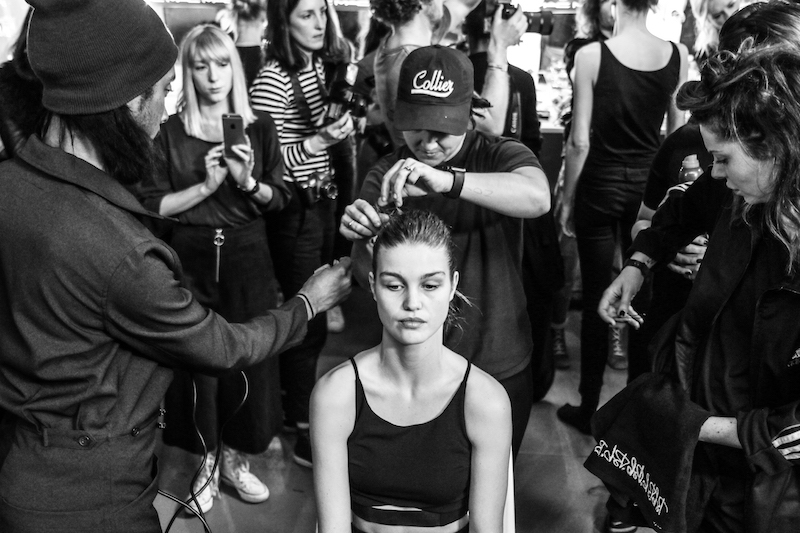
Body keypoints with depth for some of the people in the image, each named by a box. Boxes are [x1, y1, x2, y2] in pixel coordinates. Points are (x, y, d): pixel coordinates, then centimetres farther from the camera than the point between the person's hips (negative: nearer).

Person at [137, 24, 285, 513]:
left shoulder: (259, 127, 4)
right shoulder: (170, 132, -1)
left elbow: (281, 198, 3)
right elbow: (153, 206, -6)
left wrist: (248, 182, -15)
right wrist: (206, 185, -16)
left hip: (247, 257, 1)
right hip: (191, 260, -1)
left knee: (251, 359, 4)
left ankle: (236, 457, 26)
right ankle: (207, 461, 25)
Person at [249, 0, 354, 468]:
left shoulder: (320, 64, 6)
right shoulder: (271, 81, -15)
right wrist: (319, 141, -26)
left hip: (324, 201, 7)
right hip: (295, 210, -7)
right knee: (308, 318, 0)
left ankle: (297, 404, 33)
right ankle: (304, 430, 15)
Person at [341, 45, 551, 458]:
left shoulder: (499, 155, -9)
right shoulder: (385, 175, -3)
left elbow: (538, 198, -33)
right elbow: (373, 281, -10)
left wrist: (447, 181, -45)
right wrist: (364, 242, -33)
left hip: (499, 367, -1)